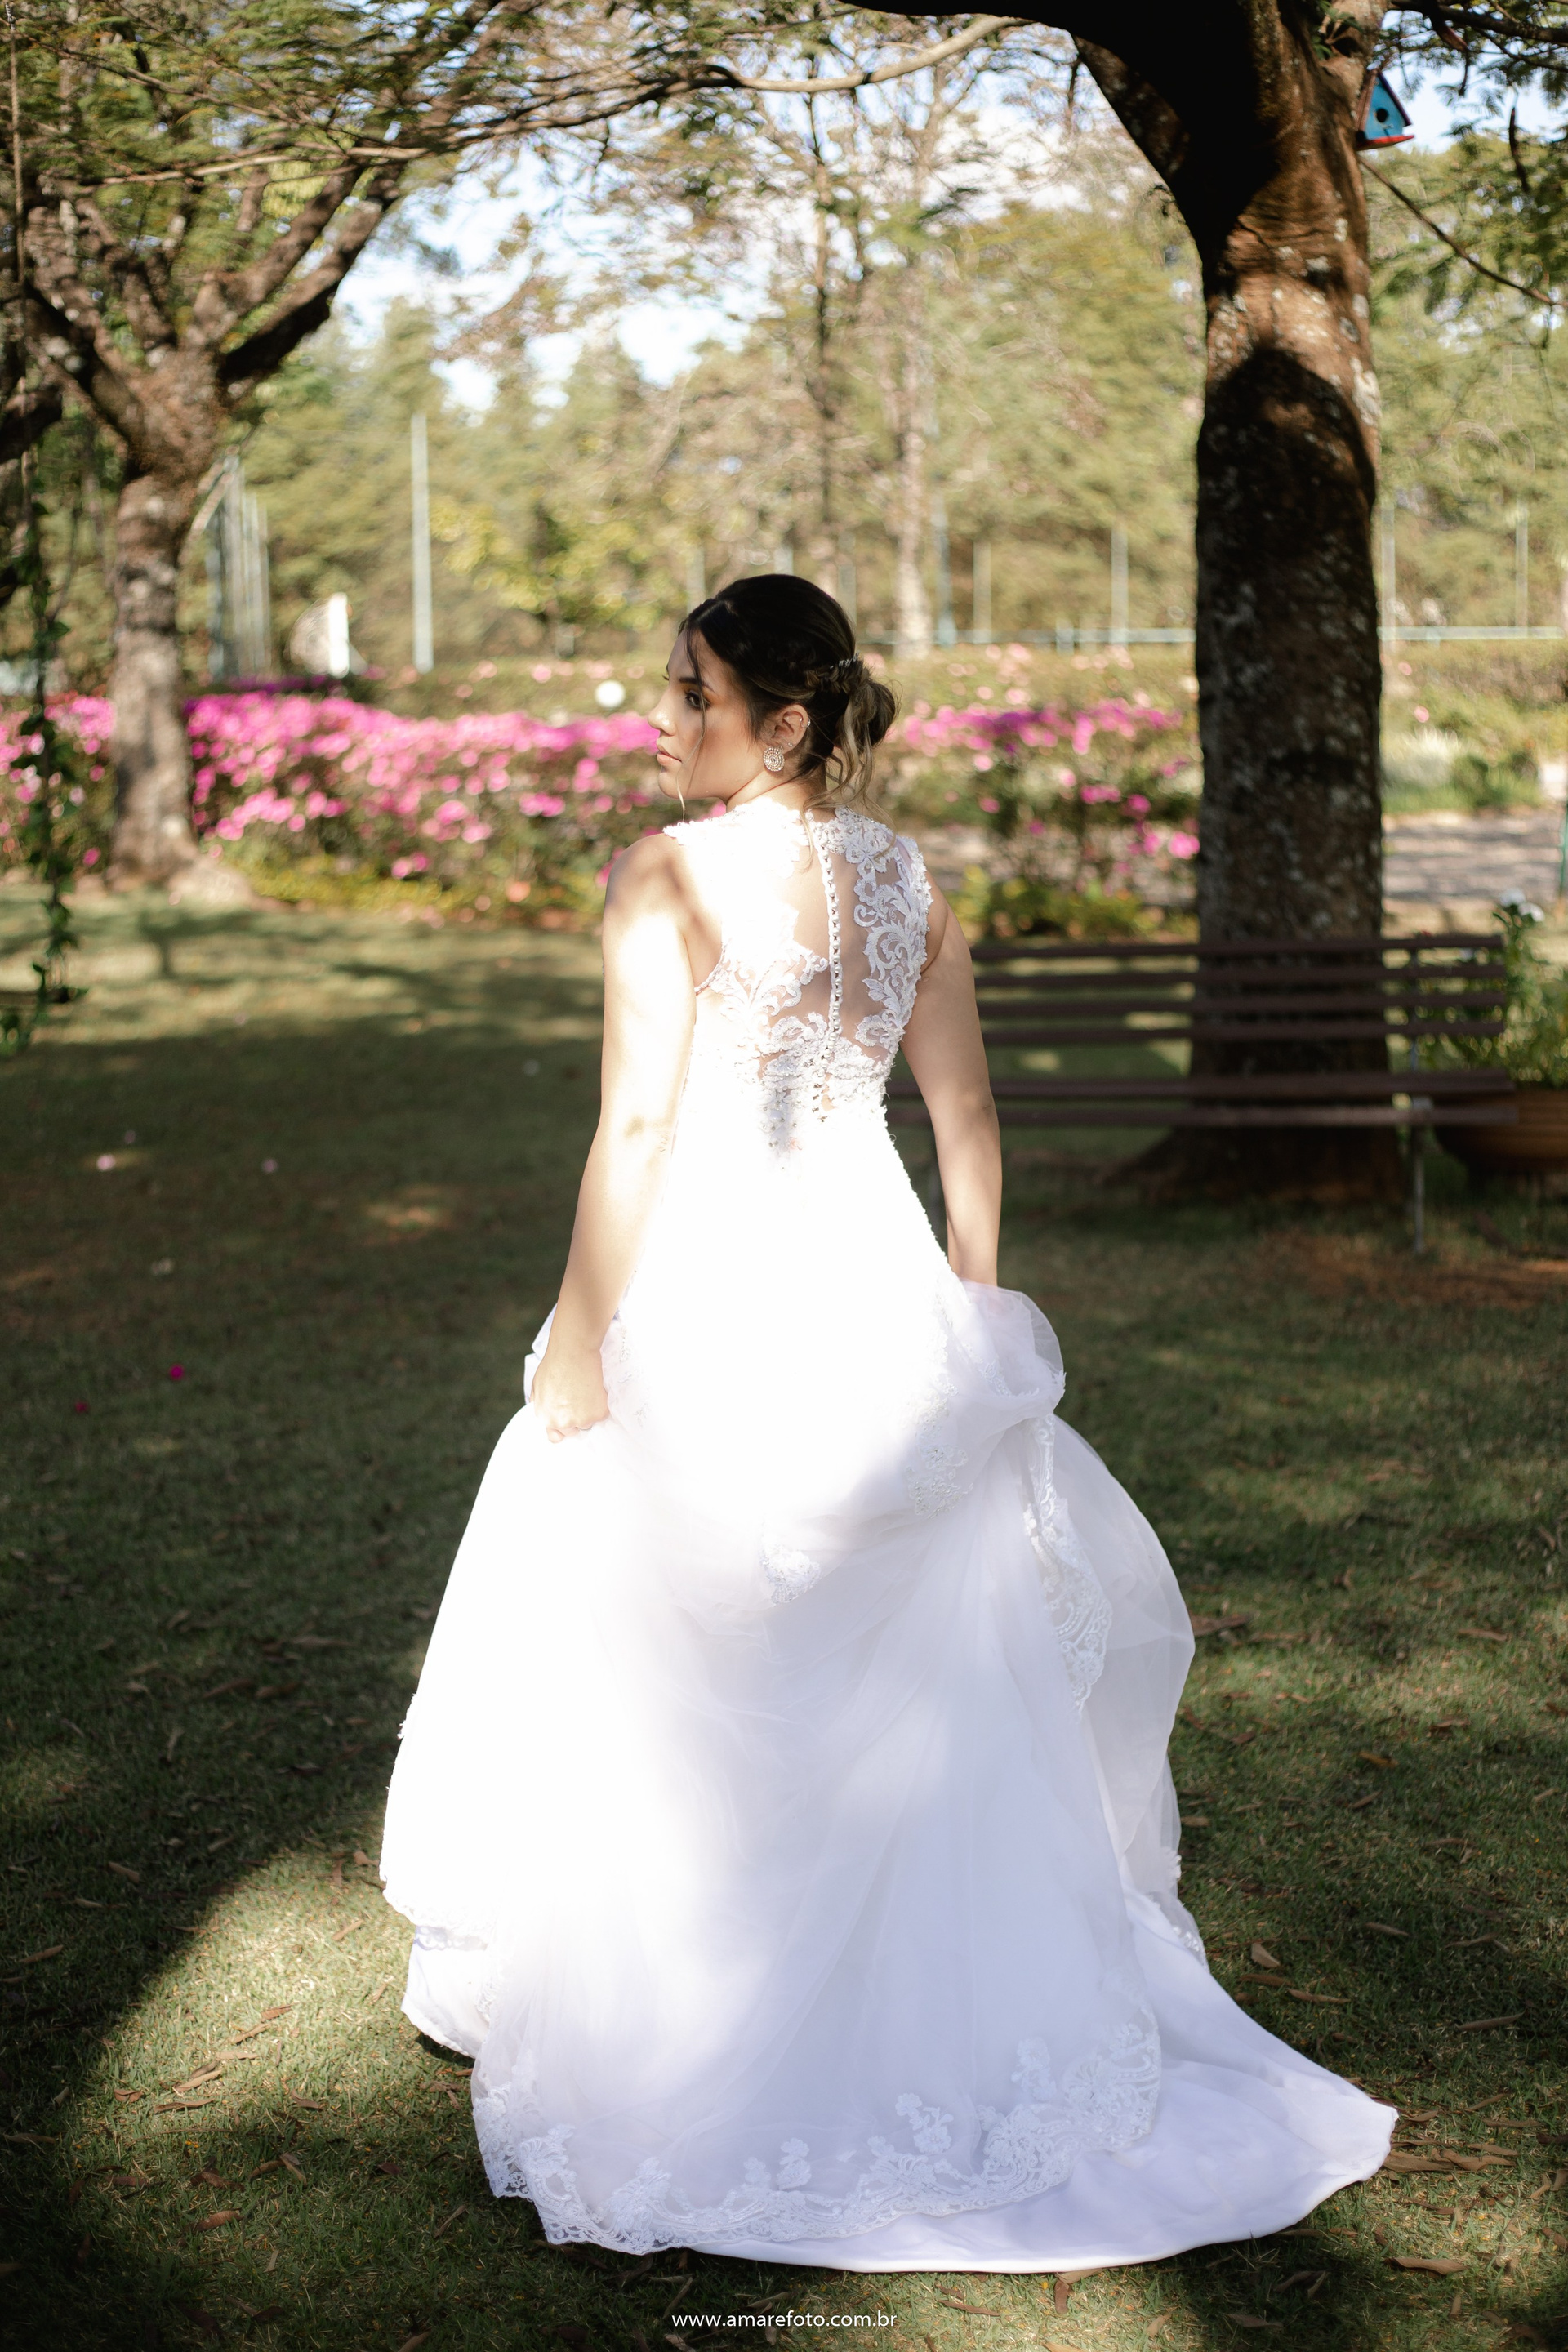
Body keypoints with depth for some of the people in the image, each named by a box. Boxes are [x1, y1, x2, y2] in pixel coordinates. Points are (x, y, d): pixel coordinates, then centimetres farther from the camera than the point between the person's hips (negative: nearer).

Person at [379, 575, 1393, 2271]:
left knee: (662, 1682, 10)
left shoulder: (667, 879, -14)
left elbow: (635, 1128, -17)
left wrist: (578, 1348, -10)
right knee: (926, 1675, 15)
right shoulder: (906, 876, 3)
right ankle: (982, 2005, 26)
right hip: (867, 1280, 5)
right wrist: (971, 1319, 14)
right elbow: (966, 1116, 6)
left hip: (702, 1294, -5)